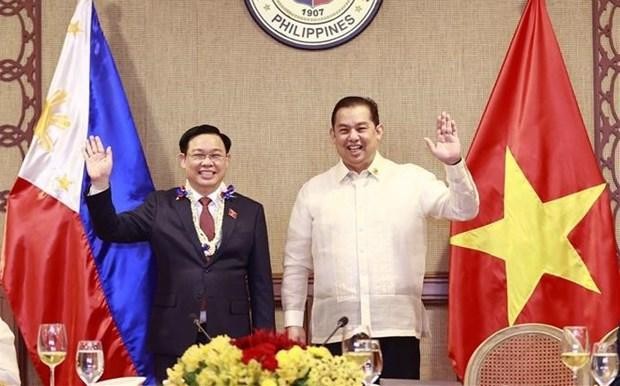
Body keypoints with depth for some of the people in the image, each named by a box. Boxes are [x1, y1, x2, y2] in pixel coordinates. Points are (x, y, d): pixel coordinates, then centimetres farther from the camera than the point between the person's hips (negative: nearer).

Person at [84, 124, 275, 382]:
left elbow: (261, 284, 8)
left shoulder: (250, 211, 8)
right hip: (174, 339, 0)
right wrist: (100, 184, -15)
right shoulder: (161, 205, 8)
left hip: (231, 339, 0)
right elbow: (112, 230, -1)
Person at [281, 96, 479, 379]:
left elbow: (464, 210, -3)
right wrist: (293, 320, 7)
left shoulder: (412, 180, 6)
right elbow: (296, 264, 12)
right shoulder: (313, 191, 10)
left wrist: (454, 164, -19)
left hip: (397, 328, -1)